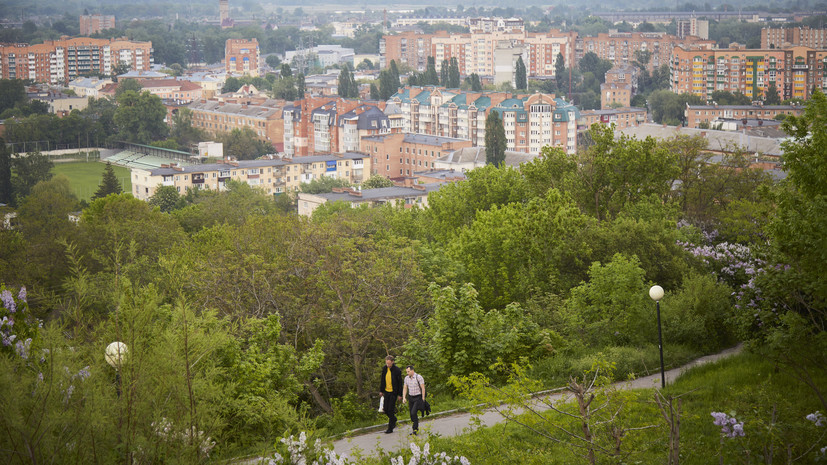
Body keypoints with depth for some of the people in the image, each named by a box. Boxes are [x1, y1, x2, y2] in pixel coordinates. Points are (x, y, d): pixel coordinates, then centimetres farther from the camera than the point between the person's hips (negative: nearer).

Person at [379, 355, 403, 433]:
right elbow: (382, 380, 12)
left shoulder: (397, 370, -15)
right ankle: (394, 419, 34)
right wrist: (381, 391, 13)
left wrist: (399, 394, -8)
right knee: (386, 410, 7)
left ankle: (390, 428, 1)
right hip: (386, 391, 5)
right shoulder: (384, 369, 1)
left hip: (393, 392, -5)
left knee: (390, 410, -6)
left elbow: (400, 383, -9)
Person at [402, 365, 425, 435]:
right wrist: (404, 397, -4)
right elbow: (405, 388, 10)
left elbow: (423, 388, -14)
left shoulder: (418, 377, -15)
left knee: (413, 413, -19)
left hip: (418, 397, -6)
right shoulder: (406, 378, 4)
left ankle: (415, 429, -11)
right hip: (411, 398, 6)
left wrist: (423, 399, -15)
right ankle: (416, 428, 20)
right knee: (412, 414, 6)